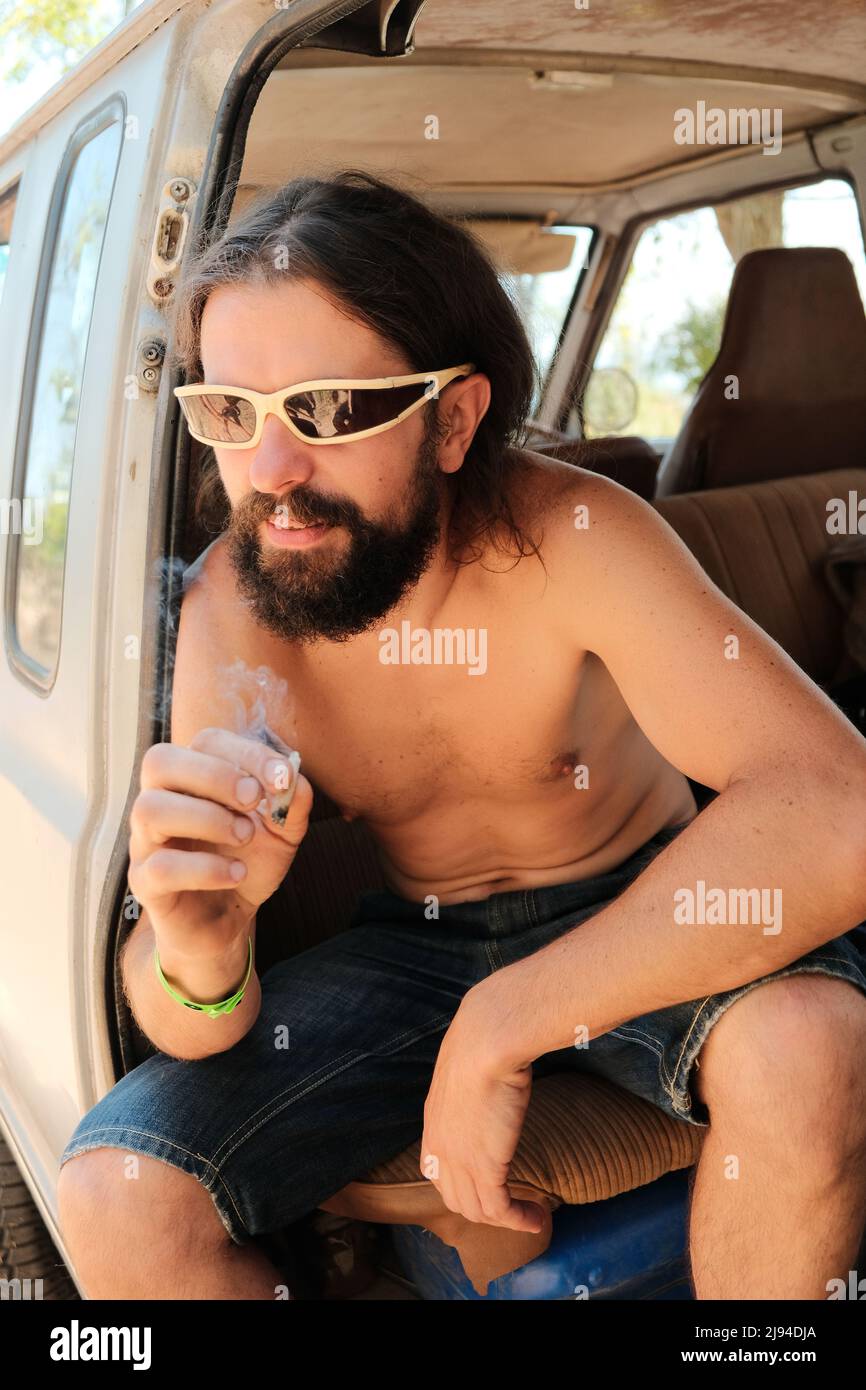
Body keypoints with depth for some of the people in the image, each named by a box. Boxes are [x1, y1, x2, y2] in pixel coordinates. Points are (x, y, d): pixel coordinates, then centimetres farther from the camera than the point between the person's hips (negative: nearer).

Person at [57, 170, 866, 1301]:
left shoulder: (566, 536, -25)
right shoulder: (229, 607, -16)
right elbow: (189, 1027, -15)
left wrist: (500, 1025, -34)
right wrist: (200, 952, -41)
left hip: (635, 921, -1)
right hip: (415, 946, 2)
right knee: (115, 1200, -16)